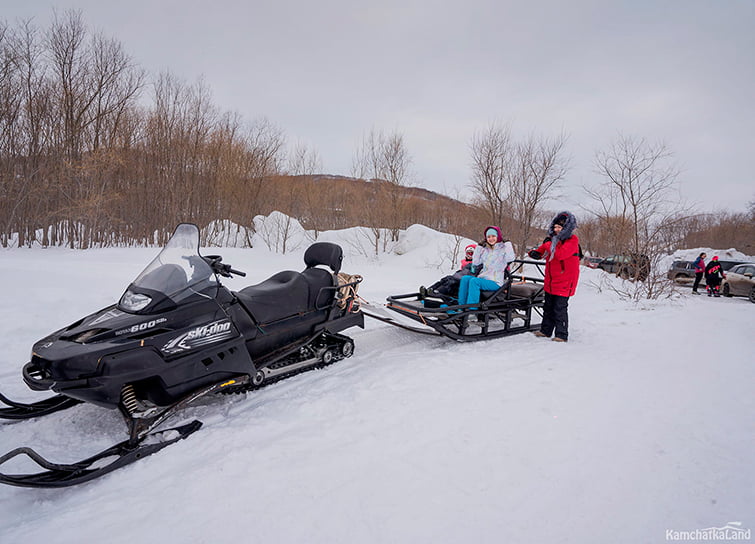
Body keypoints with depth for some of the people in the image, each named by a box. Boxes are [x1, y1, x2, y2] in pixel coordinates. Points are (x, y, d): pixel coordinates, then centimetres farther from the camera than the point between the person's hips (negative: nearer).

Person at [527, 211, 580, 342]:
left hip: (564, 281, -7)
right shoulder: (553, 238, 9)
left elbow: (560, 254, -29)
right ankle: (545, 330, 27)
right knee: (548, 306, 16)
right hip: (551, 281, 8)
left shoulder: (572, 240, -12)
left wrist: (548, 243, -18)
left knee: (560, 308, -4)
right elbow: (542, 250, 19)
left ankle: (562, 335, 6)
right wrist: (534, 252, -4)